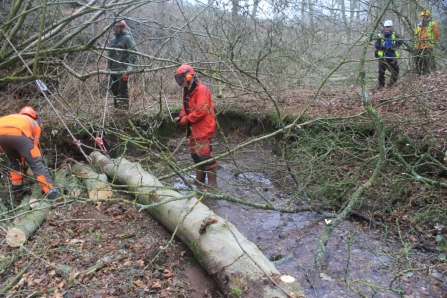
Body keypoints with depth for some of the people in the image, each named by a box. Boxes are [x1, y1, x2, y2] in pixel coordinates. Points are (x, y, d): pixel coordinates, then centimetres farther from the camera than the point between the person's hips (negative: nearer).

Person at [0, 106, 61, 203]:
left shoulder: (12, 117, 45)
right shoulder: (35, 123, 36)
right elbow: (34, 144, 31)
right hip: (18, 132, -4)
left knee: (14, 161, 29)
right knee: (37, 163, 3)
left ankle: (18, 191, 33)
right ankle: (53, 193, -3)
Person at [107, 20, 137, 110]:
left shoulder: (127, 37, -4)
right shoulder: (113, 39, 18)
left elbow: (133, 52, -12)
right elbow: (110, 54, 22)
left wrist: (130, 65, -21)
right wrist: (108, 67, 15)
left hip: (123, 68, -8)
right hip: (113, 69, 8)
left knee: (122, 88, -7)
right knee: (113, 87, 10)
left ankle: (124, 105, 1)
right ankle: (117, 105, 21)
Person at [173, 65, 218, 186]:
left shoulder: (201, 89, -18)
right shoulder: (187, 90, 12)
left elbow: (201, 111, -24)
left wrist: (185, 120, -17)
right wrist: (181, 117, -2)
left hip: (203, 127, -10)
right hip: (194, 127, 10)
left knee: (204, 154, -11)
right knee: (195, 153, 16)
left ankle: (212, 182, -4)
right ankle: (199, 179, 28)